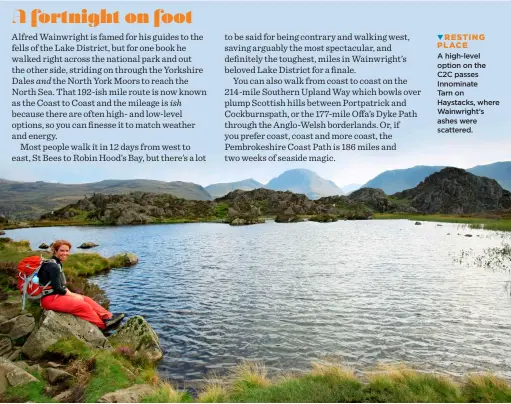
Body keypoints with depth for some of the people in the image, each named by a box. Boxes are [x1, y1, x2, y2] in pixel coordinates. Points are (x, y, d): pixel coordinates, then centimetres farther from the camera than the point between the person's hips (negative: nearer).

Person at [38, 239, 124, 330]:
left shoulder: (57, 264, 13)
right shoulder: (53, 266, -18)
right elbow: (57, 288, -20)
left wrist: (70, 293, 1)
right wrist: (73, 295, -10)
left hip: (56, 295, 10)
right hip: (50, 299, -10)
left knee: (86, 299, 0)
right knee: (83, 305, -16)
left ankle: (108, 316, -4)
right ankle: (104, 325, -8)